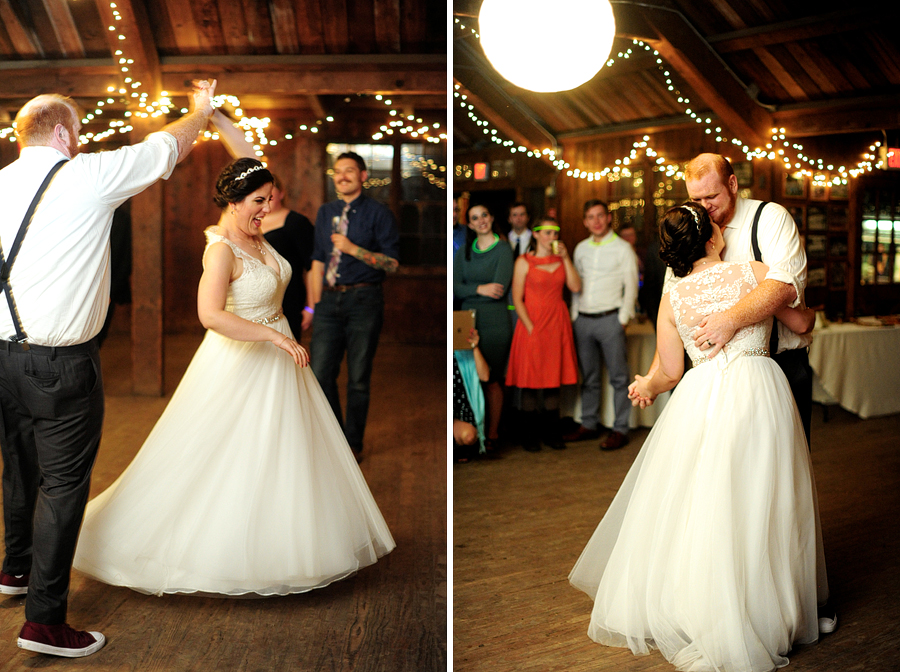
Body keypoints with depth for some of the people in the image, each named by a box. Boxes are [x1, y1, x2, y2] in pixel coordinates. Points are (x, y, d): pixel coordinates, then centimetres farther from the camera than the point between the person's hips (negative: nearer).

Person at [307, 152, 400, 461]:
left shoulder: (378, 213, -1)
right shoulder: (326, 212, 15)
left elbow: (392, 262, -7)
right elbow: (317, 261, 15)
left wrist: (354, 249, -15)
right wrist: (314, 305, 10)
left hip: (363, 299, -4)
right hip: (330, 299, 5)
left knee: (358, 377, 3)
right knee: (321, 374, 4)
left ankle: (353, 444, 17)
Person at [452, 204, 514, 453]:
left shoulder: (503, 250, -3)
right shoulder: (464, 252, 12)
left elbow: (500, 289, -13)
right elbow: (455, 288, 2)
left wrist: (468, 290, -6)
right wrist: (480, 289, -15)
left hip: (495, 323, -4)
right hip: (468, 321, 4)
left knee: (491, 380, -1)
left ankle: (492, 434, 9)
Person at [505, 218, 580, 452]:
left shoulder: (561, 260, 12)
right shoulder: (524, 262, -1)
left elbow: (576, 287, -2)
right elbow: (517, 299, -5)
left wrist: (565, 258, -6)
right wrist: (530, 327, -13)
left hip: (557, 324, 4)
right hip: (533, 323, -4)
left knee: (553, 379, 7)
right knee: (531, 381, -1)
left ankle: (551, 433, 15)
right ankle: (529, 436, 8)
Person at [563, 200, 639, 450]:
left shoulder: (622, 248, 1)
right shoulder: (581, 248, 14)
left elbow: (631, 286, -1)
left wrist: (623, 319, -7)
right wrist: (575, 315, 10)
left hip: (609, 318, -4)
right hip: (583, 319, 5)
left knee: (618, 375, -3)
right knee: (588, 376, 10)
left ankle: (620, 430, 2)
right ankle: (589, 425, 18)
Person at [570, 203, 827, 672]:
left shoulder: (672, 298, 4)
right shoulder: (754, 272, 1)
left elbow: (670, 371, 5)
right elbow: (801, 323, 10)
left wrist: (647, 387, 26)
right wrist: (813, 312, 33)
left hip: (701, 399, 1)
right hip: (758, 392, -1)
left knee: (692, 507, 10)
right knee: (755, 509, 7)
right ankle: (760, 619, 15)